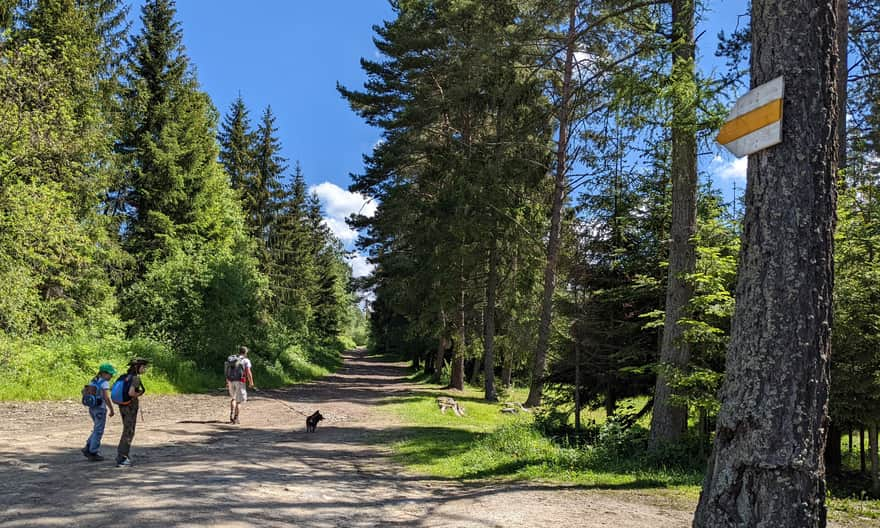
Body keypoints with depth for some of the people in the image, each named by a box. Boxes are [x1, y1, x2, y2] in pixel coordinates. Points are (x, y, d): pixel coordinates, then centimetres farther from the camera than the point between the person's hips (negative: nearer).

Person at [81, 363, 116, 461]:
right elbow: (107, 398, -22)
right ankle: (93, 453, 8)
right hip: (100, 409, -8)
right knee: (98, 432, 2)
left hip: (92, 408, 8)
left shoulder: (93, 381, 10)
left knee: (97, 430, 21)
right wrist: (111, 410, -12)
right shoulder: (105, 383, -16)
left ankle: (88, 448, 16)